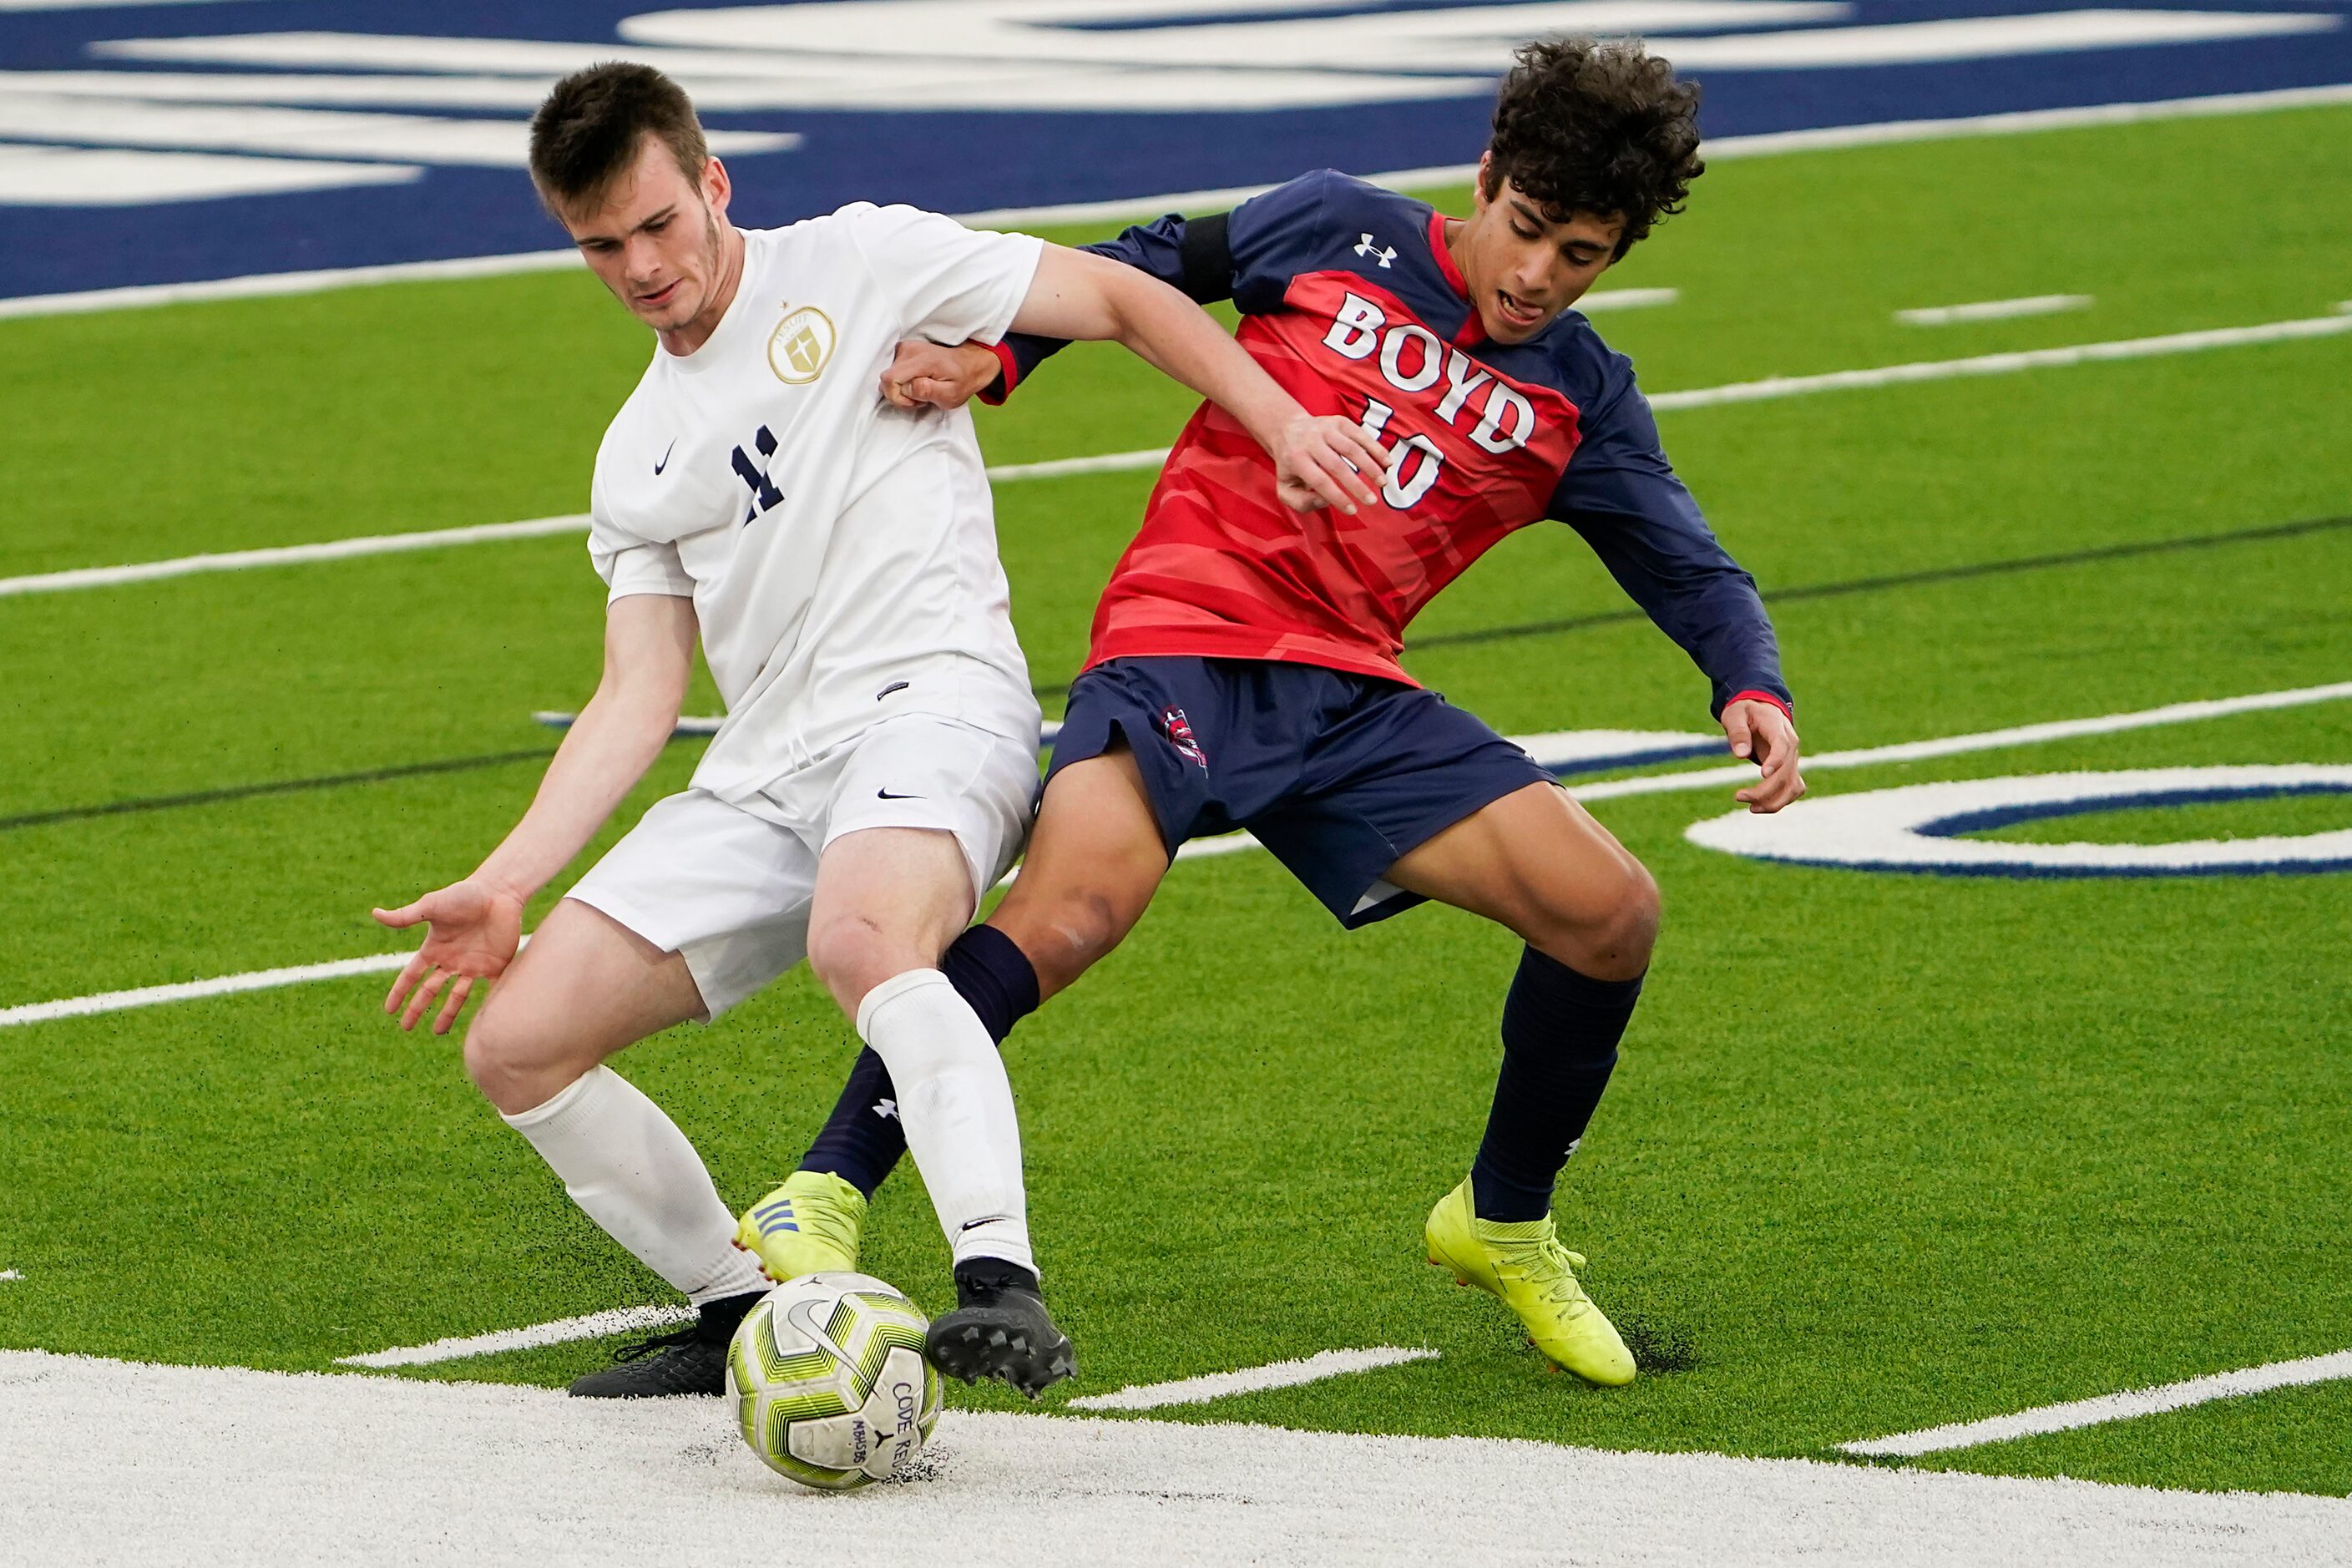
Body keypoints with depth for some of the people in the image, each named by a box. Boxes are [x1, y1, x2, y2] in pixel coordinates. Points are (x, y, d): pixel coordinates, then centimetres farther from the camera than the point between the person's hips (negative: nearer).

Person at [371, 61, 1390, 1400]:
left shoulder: (860, 264, 6)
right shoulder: (638, 459, 22)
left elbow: (1120, 300, 7)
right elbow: (639, 699, 17)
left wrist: (1284, 425, -6)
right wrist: (508, 883, 6)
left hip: (933, 700, -7)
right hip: (763, 775, 7)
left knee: (863, 940, -41)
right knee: (517, 1046, -5)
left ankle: (1005, 1285, -51)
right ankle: (744, 1313, 7)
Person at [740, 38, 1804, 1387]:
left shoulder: (1580, 401, 11)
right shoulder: (1338, 230, 4)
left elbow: (1694, 570, 10)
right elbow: (1148, 270, 15)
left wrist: (1755, 688, -11)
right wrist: (991, 357, 0)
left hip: (1350, 696, 4)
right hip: (1181, 632, -4)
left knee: (1612, 915, -7)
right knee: (1077, 897, -31)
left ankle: (1505, 1224, 17)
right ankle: (827, 1198, -26)